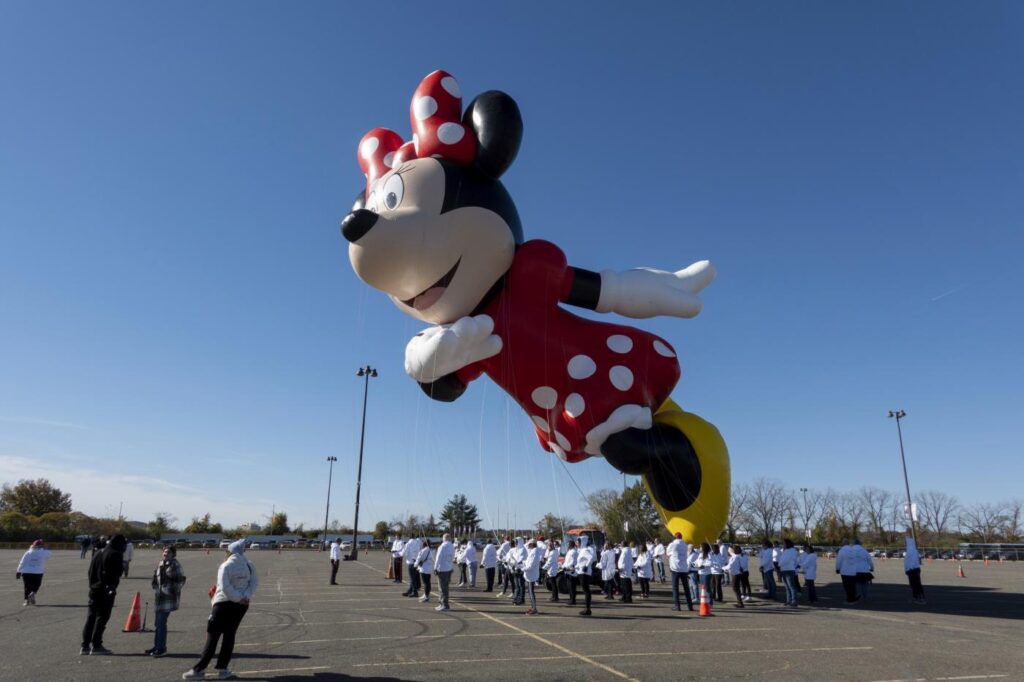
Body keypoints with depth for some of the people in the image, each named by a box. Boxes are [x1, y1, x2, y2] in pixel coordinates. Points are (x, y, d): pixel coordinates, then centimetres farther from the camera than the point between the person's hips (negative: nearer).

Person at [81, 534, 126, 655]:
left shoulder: (98, 553, 15)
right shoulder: (115, 555, -11)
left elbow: (90, 571, 17)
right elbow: (117, 572, -19)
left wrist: (92, 584, 17)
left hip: (94, 589, 8)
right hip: (107, 590, -8)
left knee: (91, 616, 12)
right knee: (102, 617, -1)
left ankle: (85, 645, 13)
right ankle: (96, 645, 1)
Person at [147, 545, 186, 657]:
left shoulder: (175, 565, -11)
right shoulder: (161, 564, 12)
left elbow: (181, 580, -12)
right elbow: (155, 578, 24)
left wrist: (174, 590, -15)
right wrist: (155, 588, 12)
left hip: (168, 598, -8)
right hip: (159, 597, 8)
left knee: (161, 622, -8)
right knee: (158, 622, 16)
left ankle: (161, 648, 0)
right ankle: (157, 646, 28)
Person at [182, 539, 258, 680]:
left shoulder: (226, 565, -9)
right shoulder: (249, 565, 5)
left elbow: (225, 587, -18)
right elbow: (255, 582, -1)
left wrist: (238, 598, -11)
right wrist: (245, 597, -7)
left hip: (224, 603, -5)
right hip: (241, 604, 5)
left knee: (212, 636, 2)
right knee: (229, 635, 12)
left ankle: (199, 669, 4)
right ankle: (222, 669, 12)